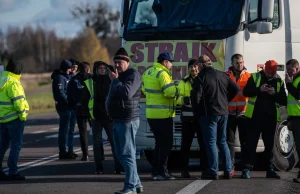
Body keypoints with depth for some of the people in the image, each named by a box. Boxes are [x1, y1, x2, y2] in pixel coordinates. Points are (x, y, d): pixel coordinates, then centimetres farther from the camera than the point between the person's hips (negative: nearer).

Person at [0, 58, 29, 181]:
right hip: (14, 118, -9)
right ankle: (13, 172, -4)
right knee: (16, 145, -2)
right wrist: (23, 114, -11)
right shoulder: (13, 83, -17)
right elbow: (18, 101, -21)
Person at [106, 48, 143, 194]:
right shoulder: (119, 75, 18)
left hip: (128, 121, -10)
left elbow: (127, 92, -27)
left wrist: (114, 80, -17)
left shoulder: (133, 75, -11)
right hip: (118, 120, 10)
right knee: (121, 154, 13)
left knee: (127, 154, -10)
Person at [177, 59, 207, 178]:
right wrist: (184, 99, -22)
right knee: (186, 144, -1)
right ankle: (185, 170, 4)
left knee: (204, 144, 1)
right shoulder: (184, 82, 10)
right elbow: (178, 98, 0)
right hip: (188, 117, 0)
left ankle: (205, 169, 9)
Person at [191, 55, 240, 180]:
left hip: (209, 114, -6)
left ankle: (213, 172, -7)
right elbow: (236, 89, 13)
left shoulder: (200, 78, -11)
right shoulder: (222, 75, 9)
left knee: (211, 143, -3)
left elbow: (196, 96, -17)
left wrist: (196, 111, -1)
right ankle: (228, 171, 12)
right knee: (222, 142, 14)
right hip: (223, 112, 6)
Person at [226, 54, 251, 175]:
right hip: (230, 113, 0)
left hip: (244, 113, 0)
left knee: (245, 141, 5)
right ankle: (230, 167, 1)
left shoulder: (248, 76, 6)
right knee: (229, 141, -1)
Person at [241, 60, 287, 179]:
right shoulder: (255, 77, 1)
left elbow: (284, 101, 4)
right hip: (255, 116, -2)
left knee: (269, 144, 9)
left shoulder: (279, 81, 6)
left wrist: (275, 94, -15)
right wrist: (259, 89, -19)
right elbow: (245, 92, -6)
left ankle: (270, 169, 16)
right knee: (251, 143, -4)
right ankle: (247, 168, -5)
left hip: (271, 117, 3)